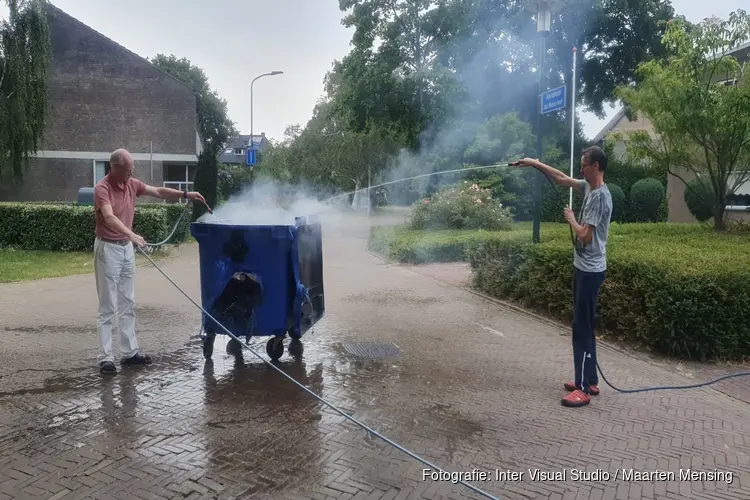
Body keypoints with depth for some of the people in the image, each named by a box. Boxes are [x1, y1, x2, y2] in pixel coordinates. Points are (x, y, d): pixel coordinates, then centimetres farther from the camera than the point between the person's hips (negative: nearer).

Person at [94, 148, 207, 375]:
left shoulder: (132, 184, 4)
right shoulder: (102, 188, -18)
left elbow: (159, 192, 10)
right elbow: (109, 218, -32)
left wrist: (185, 194, 1)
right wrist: (131, 234, -46)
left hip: (127, 247, 8)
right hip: (108, 248, -8)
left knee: (127, 304, 12)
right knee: (108, 306, -4)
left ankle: (130, 351, 19)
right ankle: (105, 357, 2)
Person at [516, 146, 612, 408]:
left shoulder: (600, 197, -20)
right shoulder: (589, 187, 8)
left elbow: (585, 235, -24)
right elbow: (563, 179, 21)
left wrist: (571, 218, -6)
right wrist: (536, 164, 19)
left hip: (590, 271, -10)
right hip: (584, 268, 10)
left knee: (582, 328, -6)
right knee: (584, 326, 15)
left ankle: (583, 389, 2)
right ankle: (590, 381, 25)